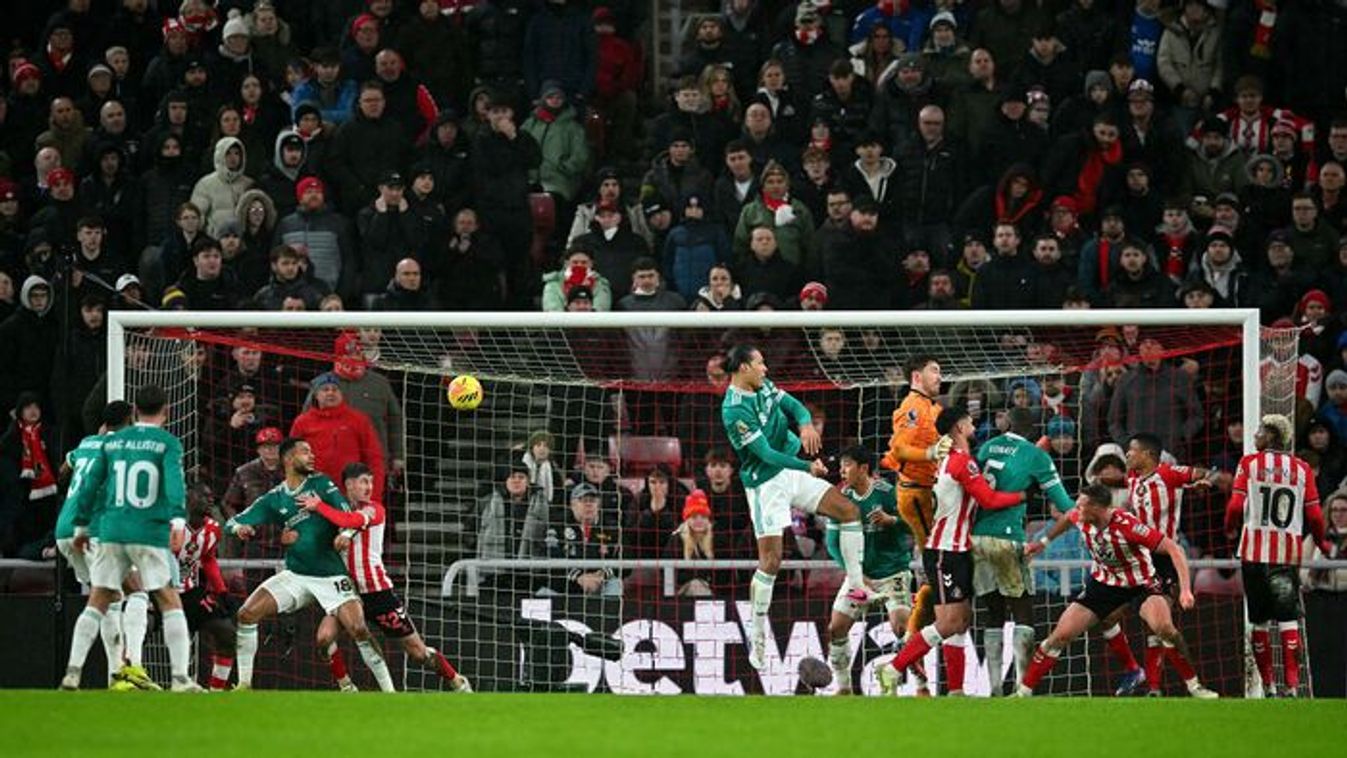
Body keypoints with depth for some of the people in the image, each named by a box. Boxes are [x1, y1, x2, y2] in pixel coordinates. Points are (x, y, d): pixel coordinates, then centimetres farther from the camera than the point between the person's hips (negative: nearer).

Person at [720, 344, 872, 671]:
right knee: (770, 560, -10)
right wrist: (808, 467, -29)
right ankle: (758, 640, 0)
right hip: (765, 483, -8)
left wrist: (806, 425, -19)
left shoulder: (764, 387, 3)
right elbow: (766, 454, -25)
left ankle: (856, 586, 11)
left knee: (849, 510, 3)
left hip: (792, 472, 8)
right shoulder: (734, 410, -23)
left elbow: (793, 406, 5)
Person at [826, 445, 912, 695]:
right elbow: (833, 541, 2)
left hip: (893, 572, -5)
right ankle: (843, 688, 13)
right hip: (860, 573, 5)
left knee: (901, 625, -21)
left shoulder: (886, 493, -13)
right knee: (836, 629, -2)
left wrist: (891, 520, -35)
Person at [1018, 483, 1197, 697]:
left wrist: (1185, 589, -42)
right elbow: (1067, 518, 14)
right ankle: (1023, 691, 8)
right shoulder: (1081, 518, -15)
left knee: (1163, 627, -33)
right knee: (1060, 636, -4)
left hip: (1140, 584, -5)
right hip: (1102, 583, 5)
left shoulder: (1127, 525, -33)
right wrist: (1043, 542, 21)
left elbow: (1174, 549, -33)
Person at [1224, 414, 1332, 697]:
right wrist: (1321, 543, 21)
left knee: (1258, 620, 9)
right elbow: (1314, 515, 2)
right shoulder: (1301, 469, 4)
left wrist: (1230, 527, 15)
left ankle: (1268, 685, 11)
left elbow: (1236, 506, -6)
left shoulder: (1250, 463, -2)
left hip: (1254, 550, -1)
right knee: (1288, 619, 1)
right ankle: (1292, 685, -10)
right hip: (1289, 552, 1)